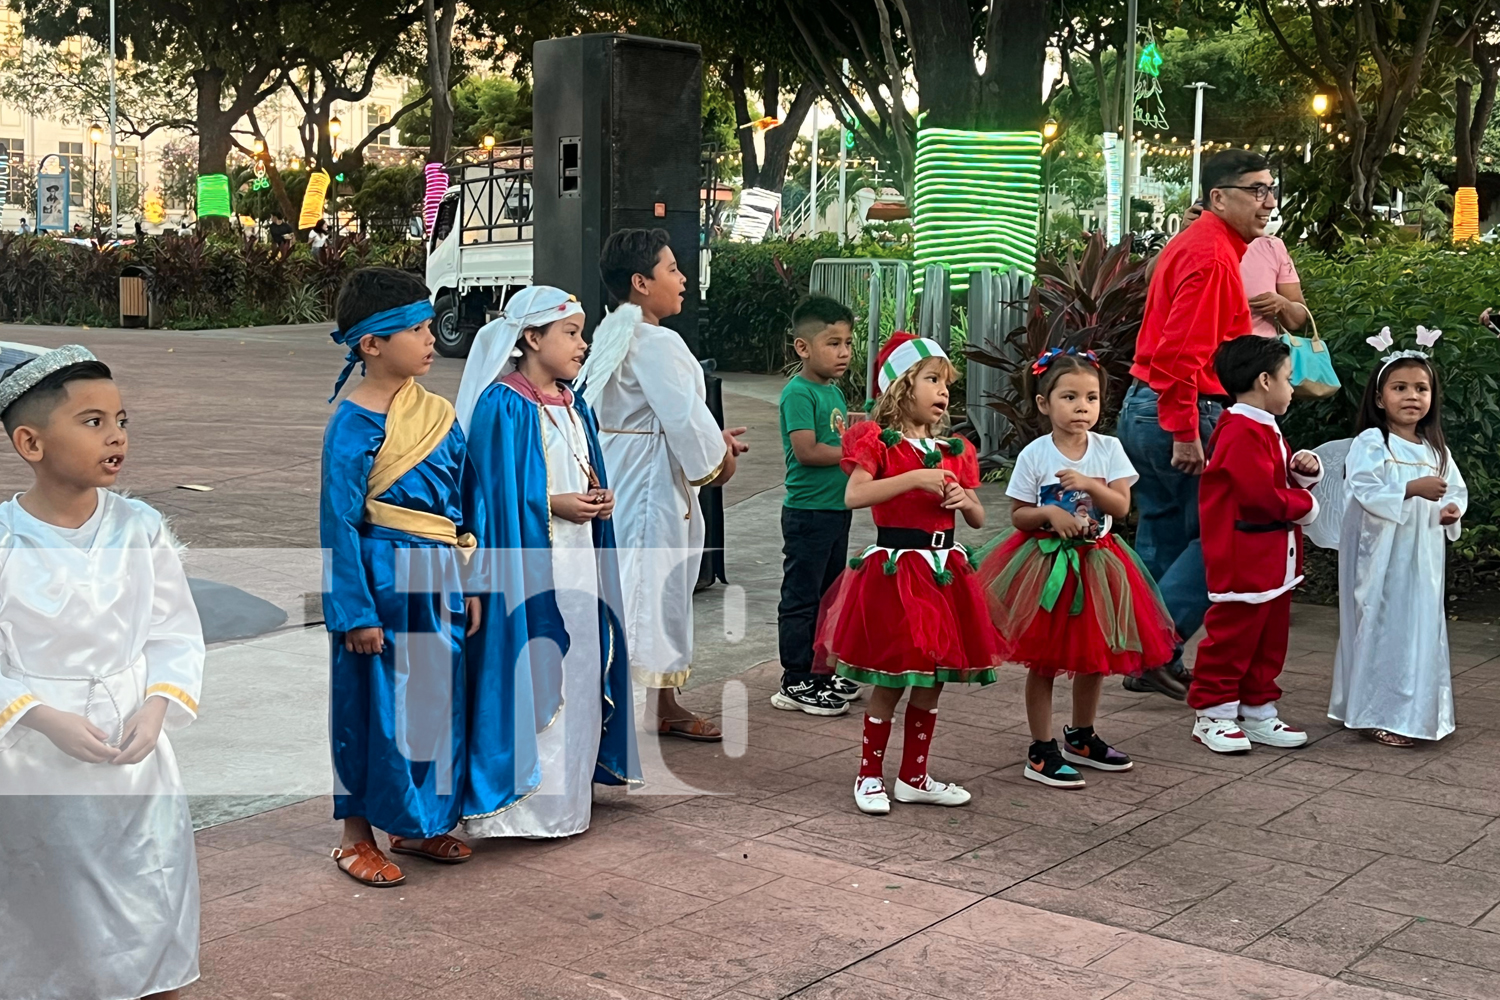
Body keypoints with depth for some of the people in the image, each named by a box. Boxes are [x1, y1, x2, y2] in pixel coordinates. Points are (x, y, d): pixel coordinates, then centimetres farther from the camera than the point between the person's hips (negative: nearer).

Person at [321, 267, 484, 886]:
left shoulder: (438, 412, 7)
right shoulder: (353, 424, -12)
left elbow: (468, 500, 12)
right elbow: (338, 521, -13)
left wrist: (469, 584, 11)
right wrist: (356, 612, -15)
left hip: (435, 579, 7)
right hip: (380, 578, -6)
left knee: (437, 697, 13)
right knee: (372, 705, 3)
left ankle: (418, 825, 29)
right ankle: (357, 837, 19)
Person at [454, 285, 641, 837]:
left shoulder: (573, 406, 13)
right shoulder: (503, 405, -12)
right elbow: (499, 493, -15)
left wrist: (601, 499, 1)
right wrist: (554, 504, -20)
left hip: (577, 562, 8)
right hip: (526, 563, -8)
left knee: (576, 671, 12)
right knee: (529, 671, -5)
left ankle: (567, 790, 24)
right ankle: (517, 800, 5)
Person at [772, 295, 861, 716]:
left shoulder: (834, 391, 13)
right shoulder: (798, 393, -15)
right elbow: (807, 450, -23)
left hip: (837, 507, 9)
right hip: (808, 511, -9)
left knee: (828, 594, 17)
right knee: (801, 597, -1)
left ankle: (821, 672, 29)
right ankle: (795, 684, 6)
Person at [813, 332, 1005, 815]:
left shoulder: (954, 451, 12)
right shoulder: (879, 442, -6)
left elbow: (978, 519, 17)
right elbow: (854, 496, -22)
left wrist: (964, 500, -5)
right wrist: (915, 478, -25)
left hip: (943, 570, 6)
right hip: (893, 569, -6)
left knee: (932, 679, 11)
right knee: (891, 680, -1)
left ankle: (914, 777, 24)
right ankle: (870, 776, 14)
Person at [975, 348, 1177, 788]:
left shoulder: (1109, 449, -1)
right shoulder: (1034, 455, -8)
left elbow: (1122, 507, -7)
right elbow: (1018, 516, -4)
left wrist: (1090, 485, -22)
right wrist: (1048, 513, -22)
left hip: (1096, 562, 4)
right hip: (1046, 563, -4)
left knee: (1095, 653, 14)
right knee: (1045, 659, 1)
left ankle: (1081, 737, 34)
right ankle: (1042, 751, 11)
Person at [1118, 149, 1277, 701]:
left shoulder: (1196, 244, 17)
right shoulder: (1211, 255, -15)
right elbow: (1181, 351, -23)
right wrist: (1186, 435, -24)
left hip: (1144, 407, 10)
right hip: (1182, 412, -10)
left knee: (1164, 536, 13)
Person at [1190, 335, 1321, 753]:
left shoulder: (1266, 430, 17)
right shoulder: (1242, 433, -19)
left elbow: (1281, 479, 27)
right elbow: (1262, 495, -24)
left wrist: (1303, 469, 5)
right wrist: (1305, 506, -8)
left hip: (1273, 560, 11)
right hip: (1241, 563, -11)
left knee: (1270, 638, 14)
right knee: (1232, 636, -3)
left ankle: (1257, 713, 23)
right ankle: (1212, 714, 7)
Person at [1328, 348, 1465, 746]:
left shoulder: (1436, 449, 12)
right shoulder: (1370, 443, -8)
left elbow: (1457, 489, 17)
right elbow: (1364, 490, -19)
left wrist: (1452, 509, -5)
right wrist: (1413, 489, -28)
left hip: (1422, 558, 7)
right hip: (1380, 556, -6)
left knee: (1421, 627, 11)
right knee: (1380, 628, -2)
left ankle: (1411, 710, 22)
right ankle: (1377, 715, 5)